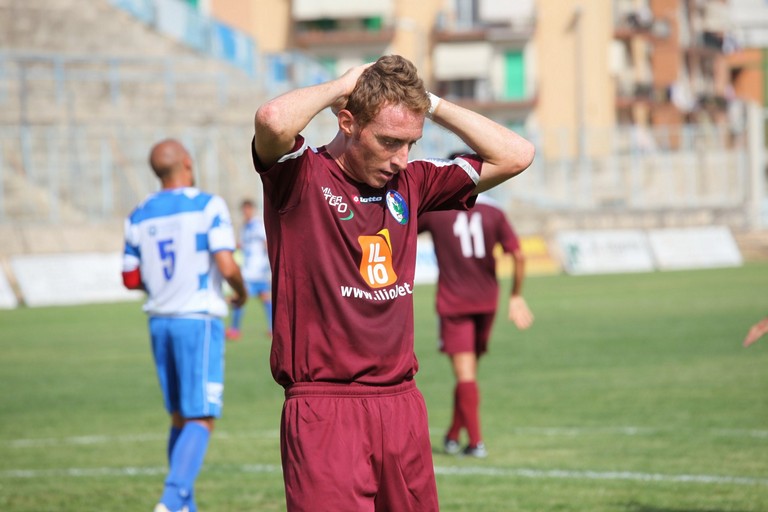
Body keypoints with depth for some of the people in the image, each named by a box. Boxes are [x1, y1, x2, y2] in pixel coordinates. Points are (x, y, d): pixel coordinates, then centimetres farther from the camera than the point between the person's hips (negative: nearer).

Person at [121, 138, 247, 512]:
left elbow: (131, 279, 10)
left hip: (160, 321, 6)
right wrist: (241, 292, 4)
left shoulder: (139, 217, 7)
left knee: (180, 417, 16)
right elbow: (227, 267, -17)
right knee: (201, 419, -6)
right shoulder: (208, 207, -9)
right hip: (198, 320, -6)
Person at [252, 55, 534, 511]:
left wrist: (430, 104, 7)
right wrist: (341, 86, -8)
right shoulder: (301, 175, -3)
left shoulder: (410, 183, 14)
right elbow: (274, 120, -26)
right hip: (324, 411, -6)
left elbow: (515, 155, 14)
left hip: (403, 407, 6)